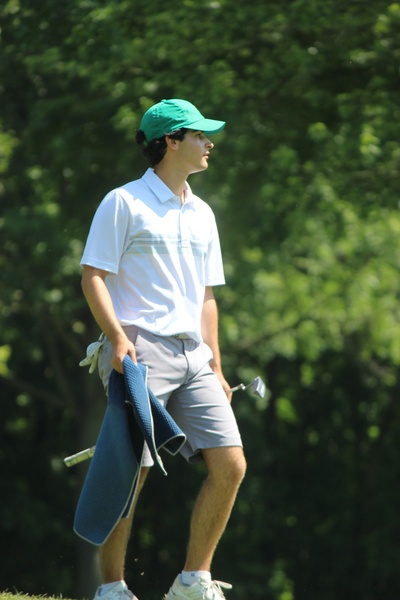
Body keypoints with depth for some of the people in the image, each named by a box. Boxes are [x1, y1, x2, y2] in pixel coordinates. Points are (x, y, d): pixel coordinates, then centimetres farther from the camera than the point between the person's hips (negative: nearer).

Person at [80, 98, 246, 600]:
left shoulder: (201, 214, 20)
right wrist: (118, 337, -19)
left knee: (230, 465, -5)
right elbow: (93, 277, -5)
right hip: (141, 350, -6)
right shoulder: (124, 203, 0)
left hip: (193, 355, 6)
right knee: (129, 473, -8)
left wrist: (215, 367, 17)